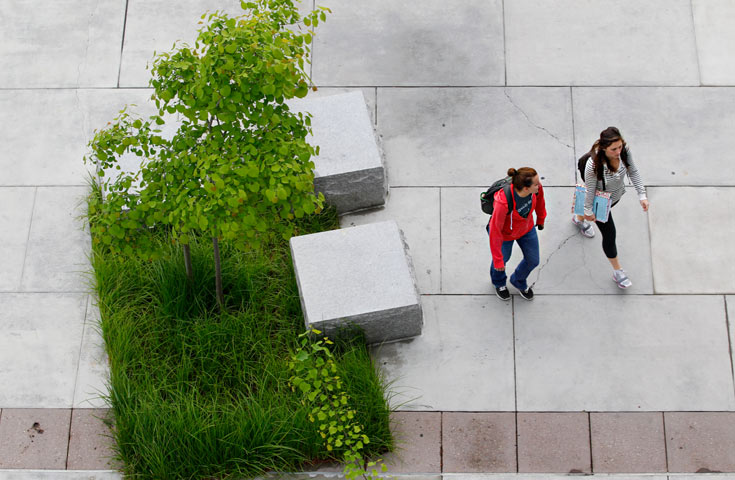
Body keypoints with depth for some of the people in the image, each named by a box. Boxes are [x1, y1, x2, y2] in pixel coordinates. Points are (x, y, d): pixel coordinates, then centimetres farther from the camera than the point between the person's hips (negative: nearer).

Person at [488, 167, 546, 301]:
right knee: (503, 258, 26)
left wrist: (541, 219, 15)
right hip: (505, 232, -4)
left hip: (526, 227, 4)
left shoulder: (536, 187, -30)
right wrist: (498, 260, -23)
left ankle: (518, 281, 55)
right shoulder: (503, 203, -46)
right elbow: (495, 232, -33)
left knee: (533, 261, 20)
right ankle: (498, 282, 63)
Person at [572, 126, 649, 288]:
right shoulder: (594, 165, -42)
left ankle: (579, 218, 72)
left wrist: (642, 195, -10)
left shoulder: (624, 150, -28)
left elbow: (633, 172, -10)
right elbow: (590, 190, -25)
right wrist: (588, 211, -11)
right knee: (609, 234, 7)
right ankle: (617, 271, 31)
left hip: (616, 195, 6)